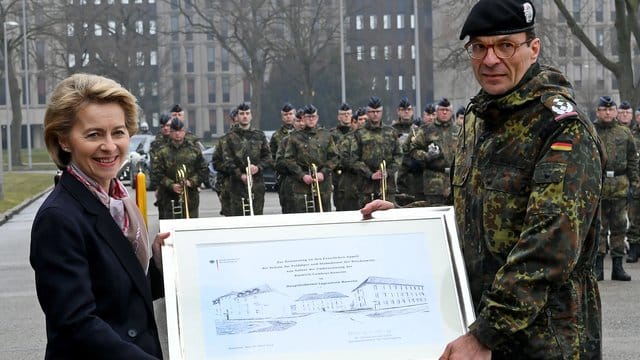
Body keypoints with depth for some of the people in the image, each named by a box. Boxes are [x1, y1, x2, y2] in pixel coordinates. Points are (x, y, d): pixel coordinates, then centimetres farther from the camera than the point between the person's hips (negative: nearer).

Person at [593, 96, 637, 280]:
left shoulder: (625, 133, 11)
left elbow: (633, 160, 13)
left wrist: (633, 184, 6)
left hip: (620, 187, 3)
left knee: (619, 227, 6)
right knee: (598, 227, -1)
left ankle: (618, 266, 12)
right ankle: (597, 266, 4)